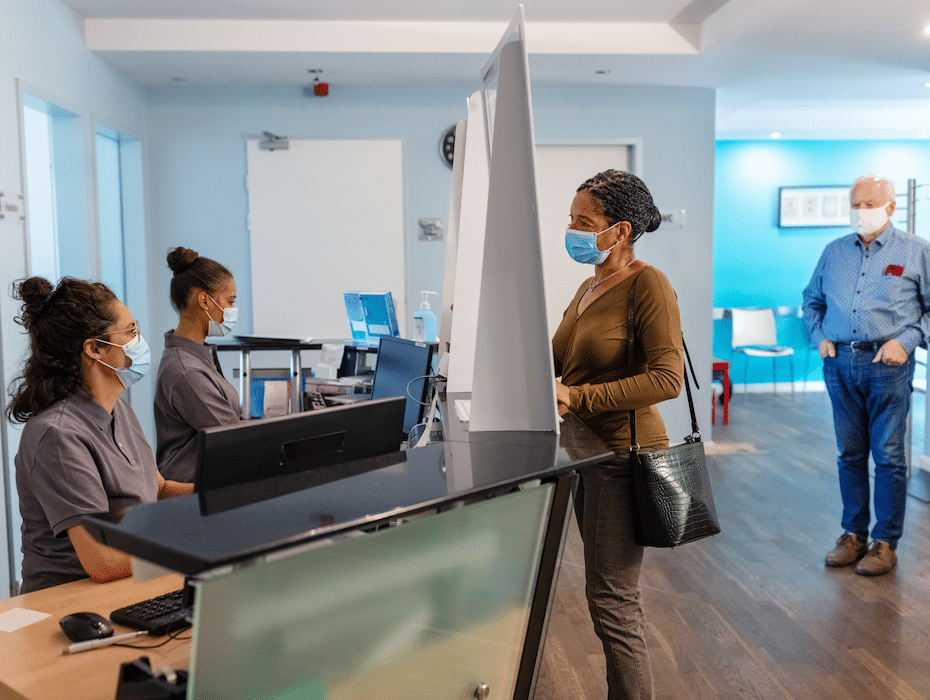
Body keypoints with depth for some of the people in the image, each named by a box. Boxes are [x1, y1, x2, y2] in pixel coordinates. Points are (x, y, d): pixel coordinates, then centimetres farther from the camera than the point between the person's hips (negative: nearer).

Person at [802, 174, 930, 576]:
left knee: (888, 456, 0)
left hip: (887, 365, -3)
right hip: (840, 363, 4)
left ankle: (885, 543, 9)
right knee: (850, 454, 9)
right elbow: (812, 300, 23)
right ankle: (853, 534, 20)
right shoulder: (834, 252, 12)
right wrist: (820, 336, 7)